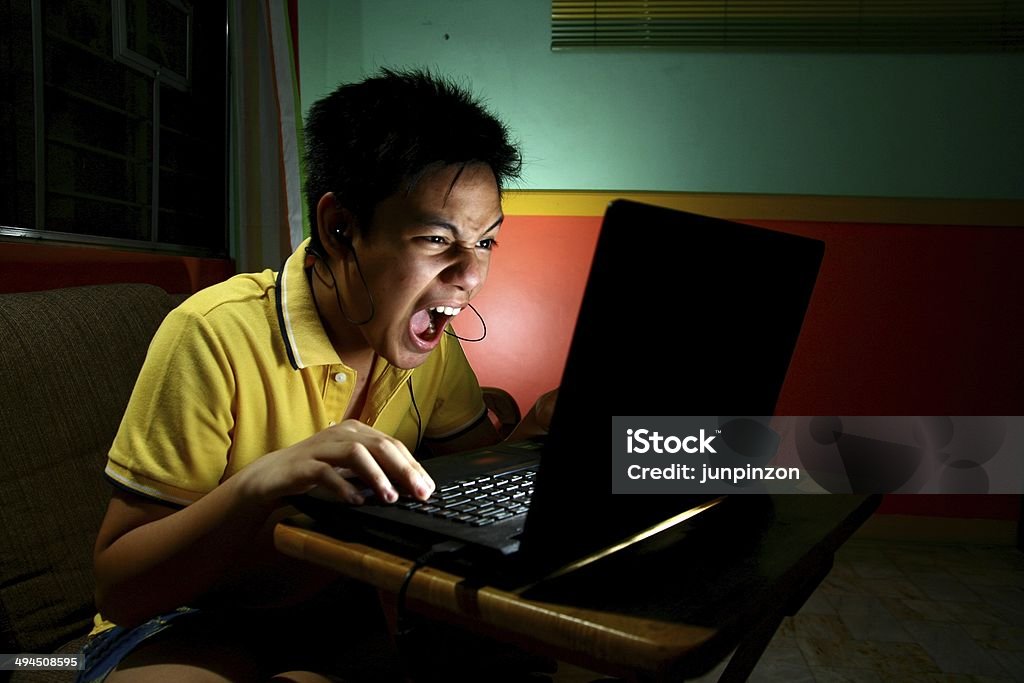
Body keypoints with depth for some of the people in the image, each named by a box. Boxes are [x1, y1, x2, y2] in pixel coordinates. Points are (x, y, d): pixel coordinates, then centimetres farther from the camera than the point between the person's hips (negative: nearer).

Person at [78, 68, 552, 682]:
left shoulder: (429, 342, -4)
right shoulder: (215, 335, -21)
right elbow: (117, 590, -18)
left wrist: (535, 433, -17)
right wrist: (260, 483, -36)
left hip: (351, 611, 5)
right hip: (196, 628, -4)